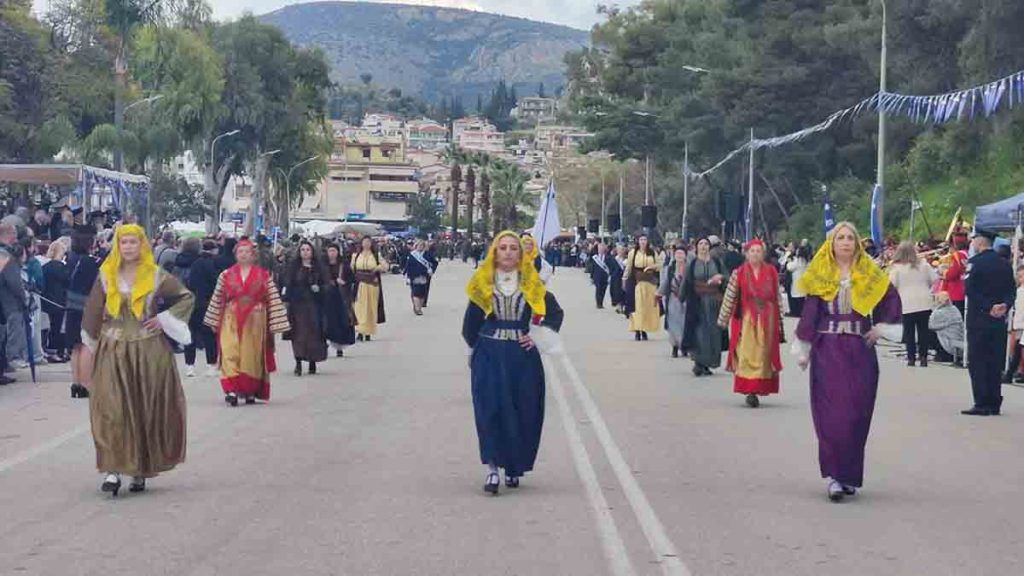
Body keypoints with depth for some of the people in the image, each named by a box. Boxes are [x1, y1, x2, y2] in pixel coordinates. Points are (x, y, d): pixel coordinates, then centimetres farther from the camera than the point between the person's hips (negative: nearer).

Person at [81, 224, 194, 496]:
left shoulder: (156, 277, 2)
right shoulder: (106, 277, 6)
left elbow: (186, 297, 7)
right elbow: (93, 312, 9)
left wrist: (164, 319, -2)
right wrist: (91, 345, 6)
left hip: (149, 351, 0)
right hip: (112, 351, 1)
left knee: (147, 410, 3)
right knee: (112, 409, -9)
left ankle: (140, 470, 12)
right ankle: (113, 469, -11)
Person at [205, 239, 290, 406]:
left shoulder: (263, 276, 2)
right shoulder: (226, 275, 6)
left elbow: (273, 300, 1)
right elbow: (217, 299, 11)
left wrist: (274, 324, -4)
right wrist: (215, 322, 11)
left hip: (255, 321, 0)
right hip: (231, 321, 0)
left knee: (252, 357, 3)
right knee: (231, 354, -13)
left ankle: (251, 392, 15)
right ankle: (232, 390, -20)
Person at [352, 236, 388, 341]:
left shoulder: (376, 256, 5)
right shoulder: (356, 256, 8)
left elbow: (385, 266, 1)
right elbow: (351, 269, 11)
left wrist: (377, 268, -11)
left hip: (372, 285, 0)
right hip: (360, 285, 0)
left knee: (371, 308, 3)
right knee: (360, 308, -9)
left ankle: (368, 333, 9)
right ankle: (360, 331, -12)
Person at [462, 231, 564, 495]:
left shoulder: (532, 284, 5)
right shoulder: (483, 283, 2)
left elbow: (556, 312, 12)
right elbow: (471, 320, 7)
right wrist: (476, 346, 1)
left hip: (523, 355, 1)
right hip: (489, 355, -1)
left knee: (523, 411, 4)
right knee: (490, 407, -11)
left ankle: (514, 467, 19)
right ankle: (492, 469, -12)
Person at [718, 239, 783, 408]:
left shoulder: (771, 272, 4)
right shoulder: (739, 273, -1)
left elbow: (777, 296, 9)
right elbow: (730, 297, 1)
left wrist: (779, 319, 10)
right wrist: (723, 320, 3)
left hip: (767, 320, 2)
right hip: (746, 319, -2)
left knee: (763, 356, 5)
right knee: (747, 356, -8)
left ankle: (758, 389, 13)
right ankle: (750, 392, -10)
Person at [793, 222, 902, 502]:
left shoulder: (869, 274, 7)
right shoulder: (820, 275, 4)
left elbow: (892, 299, 16)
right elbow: (809, 312, 4)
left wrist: (880, 328, 5)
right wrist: (803, 351, 2)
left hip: (860, 350, 2)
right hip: (828, 349, -2)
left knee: (857, 413, 2)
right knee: (831, 410, -9)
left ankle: (849, 475, 12)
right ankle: (833, 475, -11)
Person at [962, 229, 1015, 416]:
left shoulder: (975, 262, -10)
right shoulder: (1005, 264, 9)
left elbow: (971, 291, -17)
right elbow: (1012, 290, 5)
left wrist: (988, 308, -13)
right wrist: (1004, 306, -8)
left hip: (979, 319, -6)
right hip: (999, 321, 6)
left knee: (977, 362, -2)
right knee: (995, 362, 9)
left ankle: (982, 404, -5)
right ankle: (994, 404, 11)